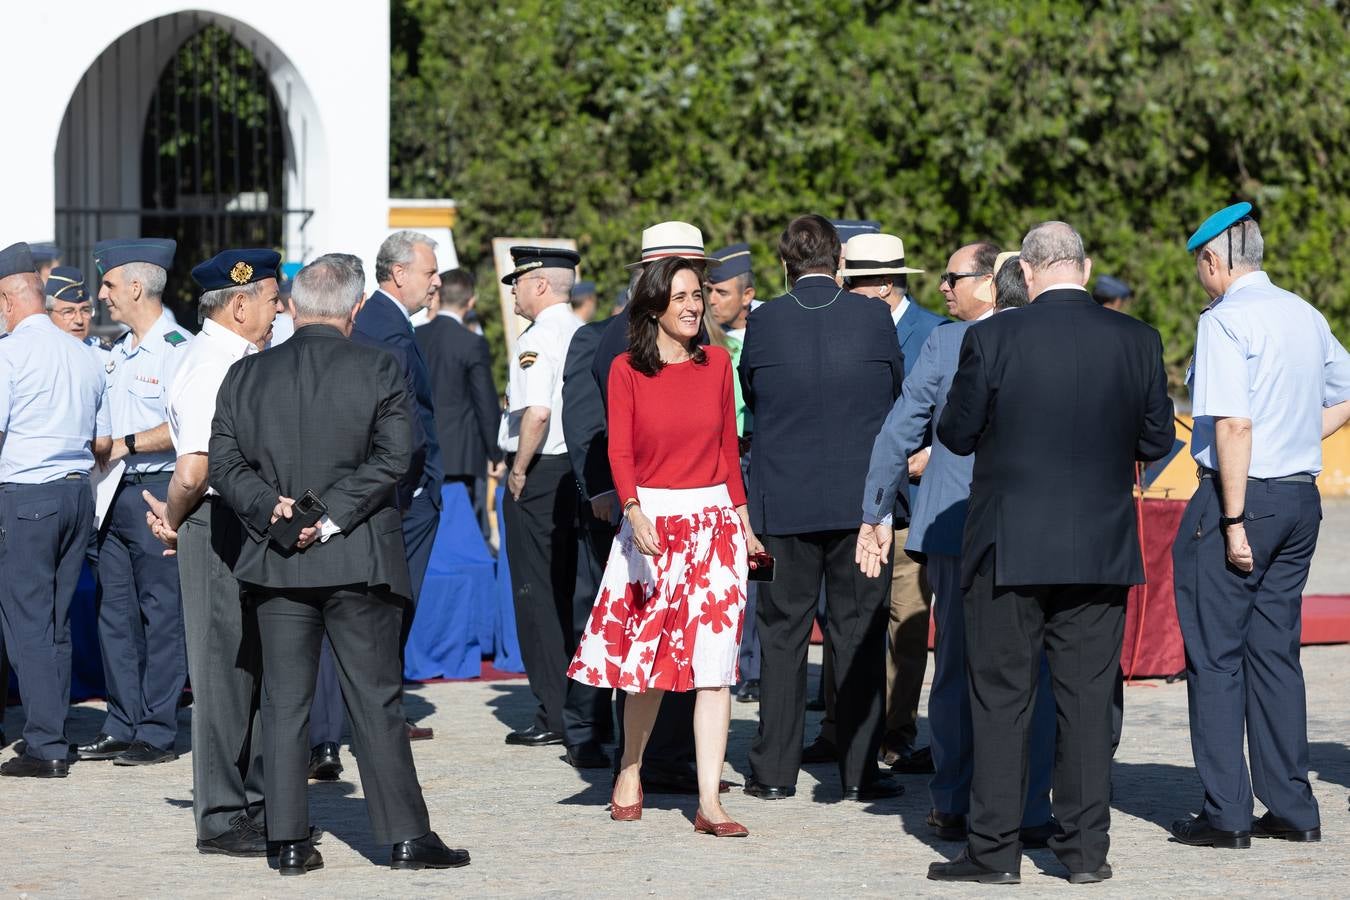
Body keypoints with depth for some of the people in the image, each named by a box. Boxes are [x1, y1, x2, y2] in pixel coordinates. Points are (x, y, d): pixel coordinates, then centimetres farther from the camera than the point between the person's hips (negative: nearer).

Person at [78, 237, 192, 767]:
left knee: (161, 613, -3)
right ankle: (122, 727, 17)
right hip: (117, 493, 9)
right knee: (116, 611, 10)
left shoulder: (177, 350, -12)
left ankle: (156, 733, 1)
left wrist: (127, 443, -17)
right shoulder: (120, 352, 16)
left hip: (157, 491, -9)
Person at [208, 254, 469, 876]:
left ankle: (289, 841, 5)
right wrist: (332, 517, -12)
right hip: (359, 564, -2)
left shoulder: (246, 375, 5)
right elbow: (392, 458, -11)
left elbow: (224, 462, -1)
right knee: (376, 701, 3)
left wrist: (272, 509, -8)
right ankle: (405, 835, 3)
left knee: (284, 702, 7)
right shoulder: (381, 370, -3)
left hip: (276, 563, 2)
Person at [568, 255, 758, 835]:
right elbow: (620, 450, -9)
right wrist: (634, 511, -25)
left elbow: (728, 447, 13)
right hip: (651, 521, -2)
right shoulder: (626, 371, -2)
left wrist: (743, 522, 15)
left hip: (714, 522, 2)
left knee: (714, 665, -7)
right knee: (646, 659, 5)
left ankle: (709, 803, -10)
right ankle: (630, 771, 30)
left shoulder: (716, 363, 6)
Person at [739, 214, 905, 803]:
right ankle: (859, 771, 5)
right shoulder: (873, 317, -4)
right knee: (859, 635, 6)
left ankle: (775, 771, 9)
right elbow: (897, 392, 8)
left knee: (782, 634, 8)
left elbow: (750, 400, 8)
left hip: (783, 503, 0)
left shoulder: (763, 322, -5)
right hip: (861, 498, 0)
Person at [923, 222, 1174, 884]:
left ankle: (994, 850, 4)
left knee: (1000, 698, 5)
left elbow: (957, 434, -3)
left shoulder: (993, 339, -10)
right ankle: (1086, 847, 9)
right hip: (1102, 550, 2)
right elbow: (1157, 439, 4)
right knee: (1088, 697, 9)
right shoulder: (1137, 341, -3)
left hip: (1009, 549, -2)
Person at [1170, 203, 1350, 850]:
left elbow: (1235, 423, -22)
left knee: (1215, 655, 0)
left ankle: (1226, 814, 0)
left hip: (1238, 494, -7)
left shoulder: (1225, 320, -14)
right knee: (1275, 651, 13)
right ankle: (1291, 808, 15)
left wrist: (1234, 522, -19)